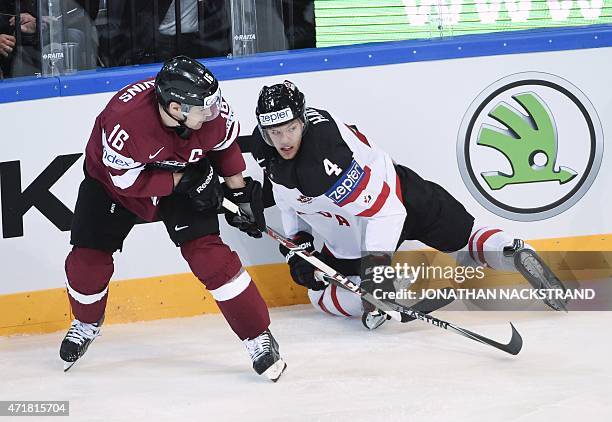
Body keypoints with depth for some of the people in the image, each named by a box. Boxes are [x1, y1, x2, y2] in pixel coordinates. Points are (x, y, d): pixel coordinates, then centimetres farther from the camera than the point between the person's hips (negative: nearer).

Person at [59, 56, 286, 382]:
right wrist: (182, 180, -30)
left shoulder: (212, 111, -28)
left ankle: (258, 336, -7)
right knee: (88, 258, -2)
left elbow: (225, 143, -4)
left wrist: (241, 192, 0)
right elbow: (127, 181, -28)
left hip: (185, 175, 1)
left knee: (206, 252, -15)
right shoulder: (123, 119, -41)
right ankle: (86, 323, 31)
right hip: (112, 178, -1)